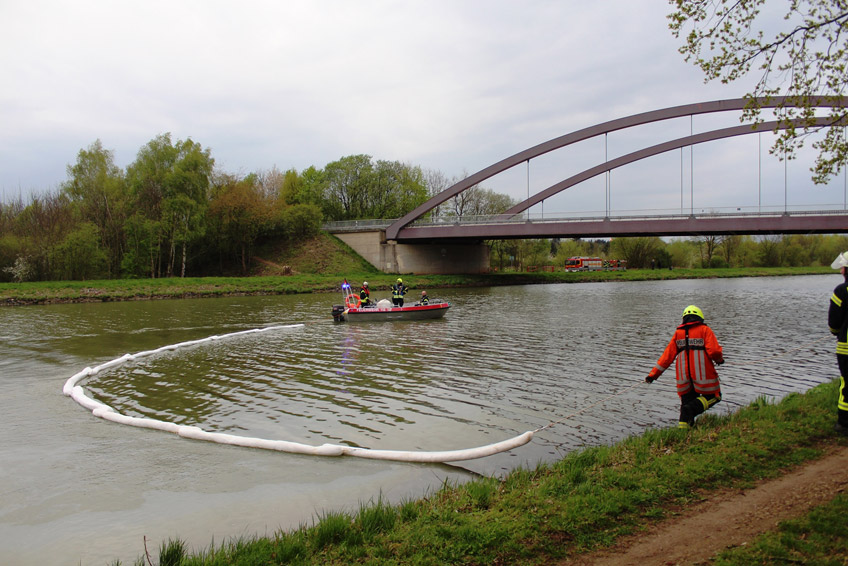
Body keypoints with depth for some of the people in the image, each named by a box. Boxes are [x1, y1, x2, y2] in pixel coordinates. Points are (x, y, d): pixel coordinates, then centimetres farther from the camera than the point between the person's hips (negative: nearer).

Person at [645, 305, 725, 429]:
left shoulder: (678, 333, 13)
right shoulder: (705, 330, 2)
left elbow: (667, 356, 9)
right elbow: (714, 351, -12)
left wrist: (653, 374, 11)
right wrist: (720, 359, 12)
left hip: (684, 377, 4)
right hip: (703, 375, -4)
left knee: (687, 401, 17)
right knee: (713, 396, 15)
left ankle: (683, 427, -1)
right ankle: (691, 409, -11)